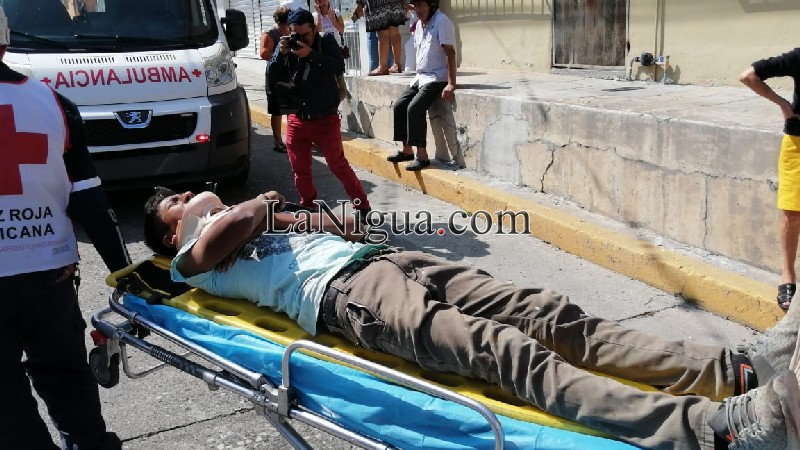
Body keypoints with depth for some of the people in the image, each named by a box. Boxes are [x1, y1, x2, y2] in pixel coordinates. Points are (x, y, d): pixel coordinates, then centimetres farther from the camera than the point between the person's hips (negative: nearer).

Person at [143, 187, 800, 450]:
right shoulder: (192, 260, 16)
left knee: (553, 317, -13)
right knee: (508, 352, -30)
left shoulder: (251, 219, 37)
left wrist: (272, 213, 24)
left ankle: (737, 370, -22)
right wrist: (262, 207, 10)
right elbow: (222, 233, -10)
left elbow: (345, 227, 32)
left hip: (390, 259, 8)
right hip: (345, 294, -8)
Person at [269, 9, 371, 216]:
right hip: (297, 119, 4)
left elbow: (339, 68, -20)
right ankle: (308, 206, 28)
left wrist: (311, 54, -28)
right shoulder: (286, 45, 3)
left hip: (326, 119, -4)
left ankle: (362, 206, 3)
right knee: (300, 169, 10)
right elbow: (273, 75, -3)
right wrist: (281, 54, -18)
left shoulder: (327, 42, -5)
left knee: (338, 165, -5)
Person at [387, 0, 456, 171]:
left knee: (415, 108, -24)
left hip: (437, 78, -9)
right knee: (398, 106, 1)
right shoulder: (419, 24, 11)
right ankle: (407, 150, 12)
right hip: (420, 77, 9)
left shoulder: (442, 22, -14)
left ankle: (422, 156, -18)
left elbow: (450, 53, -19)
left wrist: (451, 84, -26)